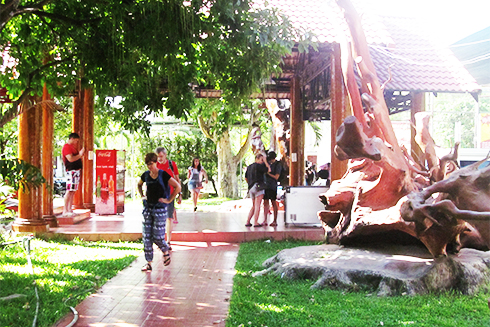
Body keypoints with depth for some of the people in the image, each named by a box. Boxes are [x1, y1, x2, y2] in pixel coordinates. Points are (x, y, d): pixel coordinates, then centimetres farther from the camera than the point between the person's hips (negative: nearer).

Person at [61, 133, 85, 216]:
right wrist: (80, 155, -10)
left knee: (73, 191, 9)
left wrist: (80, 153, 15)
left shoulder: (72, 147, 23)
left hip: (76, 170, 10)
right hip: (71, 171, -10)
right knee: (69, 191, -11)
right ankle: (65, 210, -10)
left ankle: (70, 209, 12)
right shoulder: (66, 147, -9)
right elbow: (70, 159, -19)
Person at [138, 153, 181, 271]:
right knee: (146, 236, 2)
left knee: (157, 236, -6)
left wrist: (169, 200, -9)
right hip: (147, 207, 5)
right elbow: (139, 185, 29)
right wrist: (142, 196, 15)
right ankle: (148, 263, 9)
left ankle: (166, 252, 25)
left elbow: (177, 187, -8)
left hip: (160, 208, -5)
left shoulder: (163, 175, -8)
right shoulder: (146, 175, 7)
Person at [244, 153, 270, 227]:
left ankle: (248, 222, 12)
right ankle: (256, 222, -10)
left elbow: (246, 178, 23)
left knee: (254, 206, 15)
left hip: (251, 188, 8)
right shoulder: (258, 165, -7)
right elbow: (268, 170, -8)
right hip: (258, 186, -8)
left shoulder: (249, 167, 19)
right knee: (257, 205, -7)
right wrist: (265, 161, 1)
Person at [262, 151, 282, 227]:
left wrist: (268, 173, -14)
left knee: (274, 203, -2)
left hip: (272, 186, -6)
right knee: (265, 202, 4)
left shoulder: (278, 165, -7)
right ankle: (265, 221, 7)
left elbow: (276, 177, -12)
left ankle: (275, 221, 2)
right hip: (265, 185, 6)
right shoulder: (268, 163, 11)